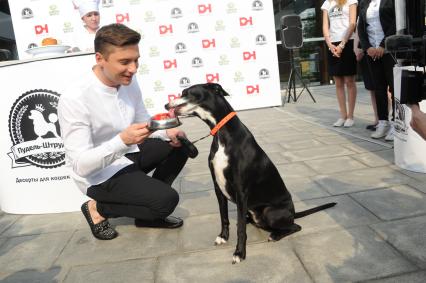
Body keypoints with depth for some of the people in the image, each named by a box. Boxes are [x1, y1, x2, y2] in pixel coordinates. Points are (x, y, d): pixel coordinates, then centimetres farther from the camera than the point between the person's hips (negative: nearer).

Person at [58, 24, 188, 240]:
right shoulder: (74, 99, -27)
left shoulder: (129, 82, -6)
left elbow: (144, 122, 9)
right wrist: (122, 140, -41)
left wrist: (167, 132, -13)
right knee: (167, 199, -18)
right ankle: (98, 208, 3)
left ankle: (150, 204, 10)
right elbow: (81, 165, -27)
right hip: (100, 175, -7)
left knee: (178, 145, 2)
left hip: (129, 154, 8)